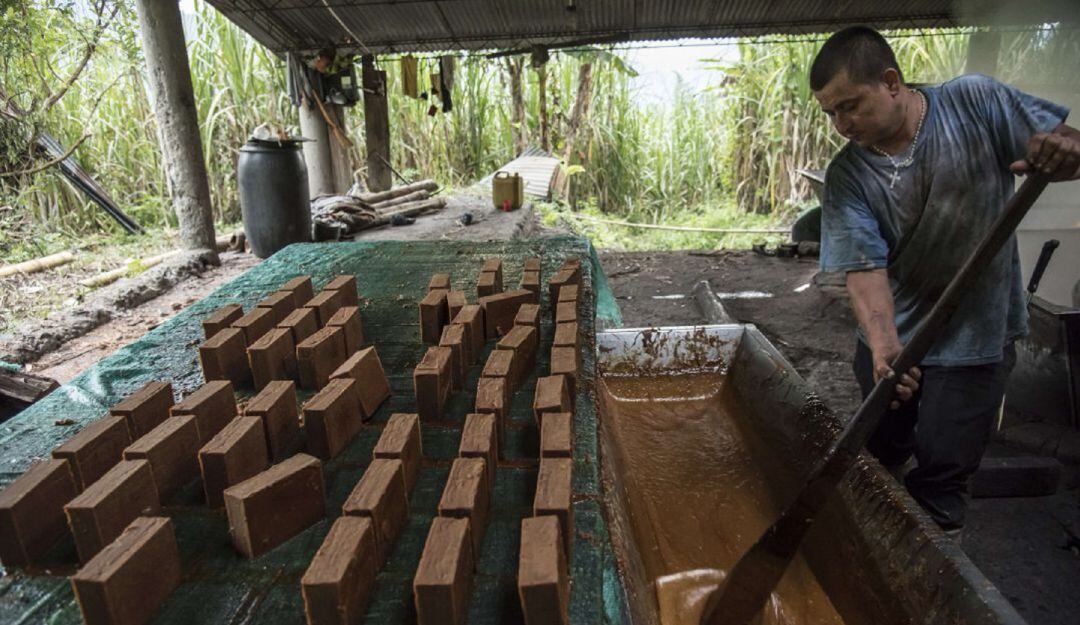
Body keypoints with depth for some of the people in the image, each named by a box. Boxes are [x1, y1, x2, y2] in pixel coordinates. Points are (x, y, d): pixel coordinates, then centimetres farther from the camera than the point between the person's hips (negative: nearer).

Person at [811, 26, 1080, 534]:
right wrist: (883, 344, -36)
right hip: (892, 342, 2)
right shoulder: (846, 177, -10)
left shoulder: (976, 102, -10)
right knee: (878, 459, 16)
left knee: (939, 481, 3)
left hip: (975, 343, -1)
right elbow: (863, 267, -20)